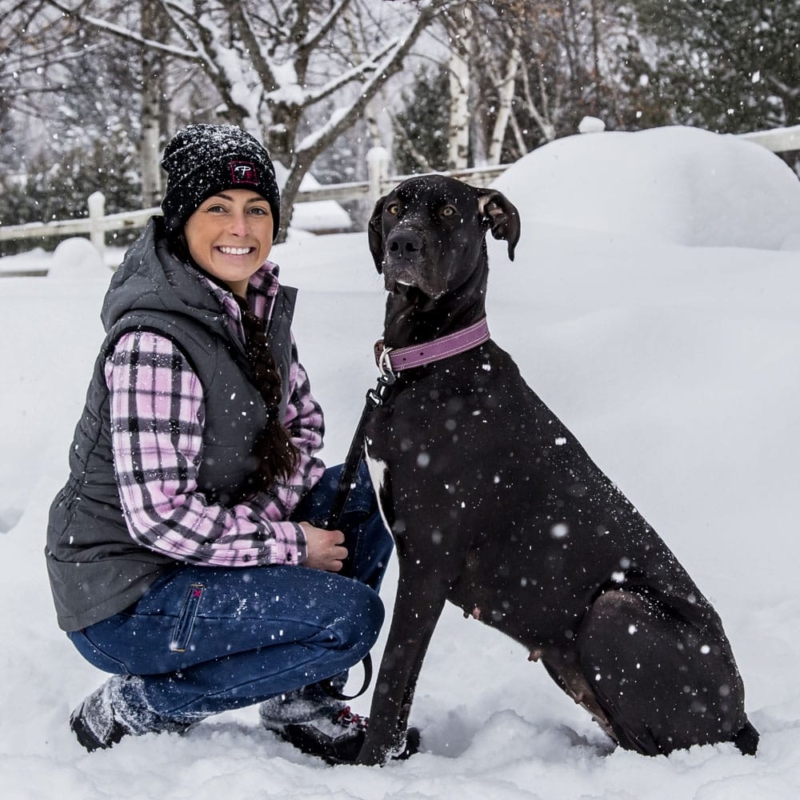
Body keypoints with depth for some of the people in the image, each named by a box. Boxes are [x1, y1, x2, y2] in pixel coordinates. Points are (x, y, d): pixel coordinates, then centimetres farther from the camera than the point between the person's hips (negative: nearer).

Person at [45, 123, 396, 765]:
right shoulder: (154, 340, -26)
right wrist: (289, 544, -18)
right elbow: (158, 516, -27)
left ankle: (302, 701, 9)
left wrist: (269, 511, -8)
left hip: (206, 545, 8)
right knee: (350, 614, -19)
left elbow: (302, 423, 11)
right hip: (122, 600, -8)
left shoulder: (259, 303, 1)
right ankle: (135, 709, -3)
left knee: (368, 493, 1)